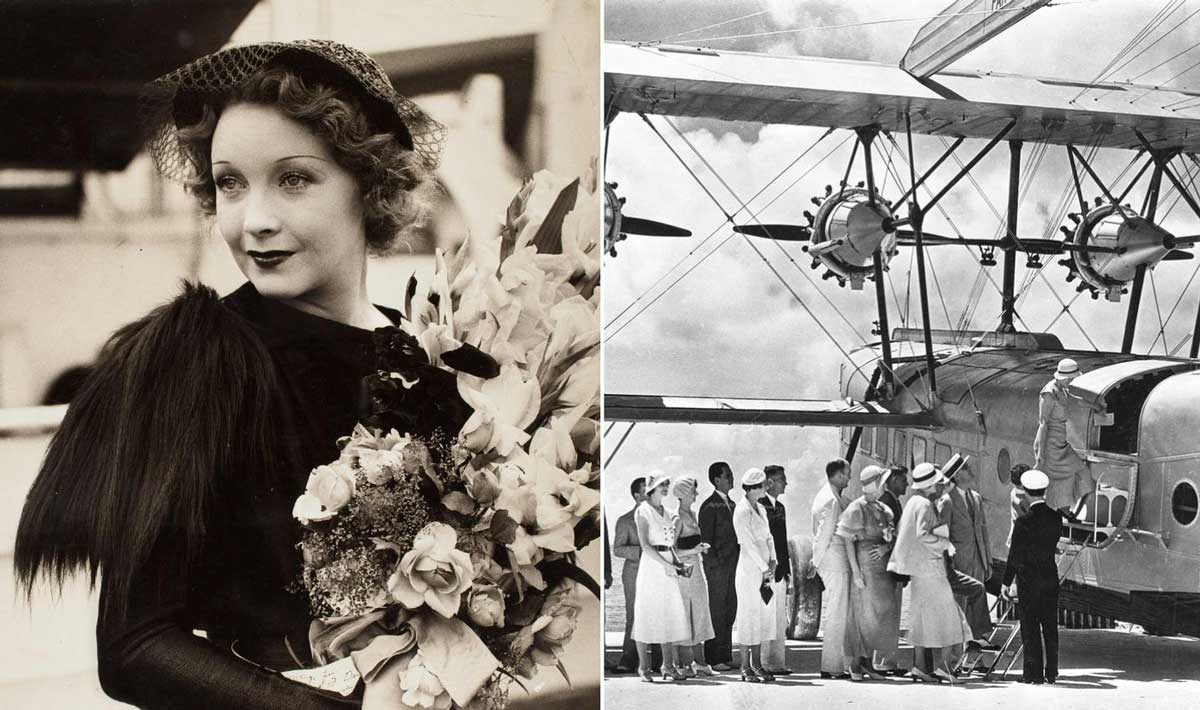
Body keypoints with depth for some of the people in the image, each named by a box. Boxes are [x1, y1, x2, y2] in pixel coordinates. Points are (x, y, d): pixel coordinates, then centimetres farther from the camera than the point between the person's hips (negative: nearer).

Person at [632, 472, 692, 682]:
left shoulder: (666, 512, 16)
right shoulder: (643, 511, -5)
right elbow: (645, 544, -12)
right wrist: (665, 564, -17)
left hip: (667, 565, 7)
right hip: (651, 564, -7)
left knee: (671, 615, 4)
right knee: (647, 615, -3)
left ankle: (669, 665, 9)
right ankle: (644, 667, 1)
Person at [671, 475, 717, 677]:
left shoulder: (692, 514, 12)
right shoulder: (678, 517, -14)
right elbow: (672, 549, -15)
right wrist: (694, 550, -22)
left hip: (697, 568, 9)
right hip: (684, 570, -9)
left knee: (700, 615, 9)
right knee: (684, 615, -3)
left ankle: (699, 661, 14)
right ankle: (684, 663, 2)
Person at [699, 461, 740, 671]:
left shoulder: (731, 504, 16)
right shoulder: (710, 506, -9)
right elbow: (705, 539, -11)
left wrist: (737, 562, 13)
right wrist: (716, 563, -14)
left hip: (732, 565, 8)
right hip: (718, 566, -8)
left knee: (730, 612, 9)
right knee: (716, 613, -5)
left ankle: (726, 656, 13)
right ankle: (714, 659, -3)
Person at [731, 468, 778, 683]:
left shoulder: (760, 509, 14)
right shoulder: (742, 510, -12)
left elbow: (768, 537, 14)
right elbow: (748, 543, -14)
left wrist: (772, 562, 1)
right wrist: (764, 568, -13)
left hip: (764, 570, 8)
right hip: (749, 568, -8)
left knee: (764, 615, 9)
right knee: (749, 615, -5)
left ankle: (757, 664, 15)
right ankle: (746, 668, -1)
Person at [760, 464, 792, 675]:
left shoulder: (780, 507, 17)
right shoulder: (759, 506, -10)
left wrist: (787, 571, 17)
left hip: (779, 571, 9)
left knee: (780, 621, 9)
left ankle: (777, 663, 14)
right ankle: (762, 664, -3)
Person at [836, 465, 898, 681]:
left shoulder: (884, 510, 14)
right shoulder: (856, 509, -7)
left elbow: (893, 538, 16)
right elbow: (848, 541, -8)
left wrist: (886, 548, -8)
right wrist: (855, 571, -14)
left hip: (882, 565, 7)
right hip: (865, 565, -7)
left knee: (883, 613, 7)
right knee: (864, 613, -6)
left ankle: (867, 662, 14)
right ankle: (856, 663, 2)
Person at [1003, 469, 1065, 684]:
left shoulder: (1024, 522, -15)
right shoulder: (1056, 517, -1)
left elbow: (1015, 555, -10)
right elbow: (1053, 544, 9)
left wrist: (1007, 582, -1)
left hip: (1029, 578, -5)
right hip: (1051, 574, 5)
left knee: (1030, 628, 1)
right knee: (1050, 625, 11)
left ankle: (1034, 673, 1)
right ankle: (1051, 672, 15)